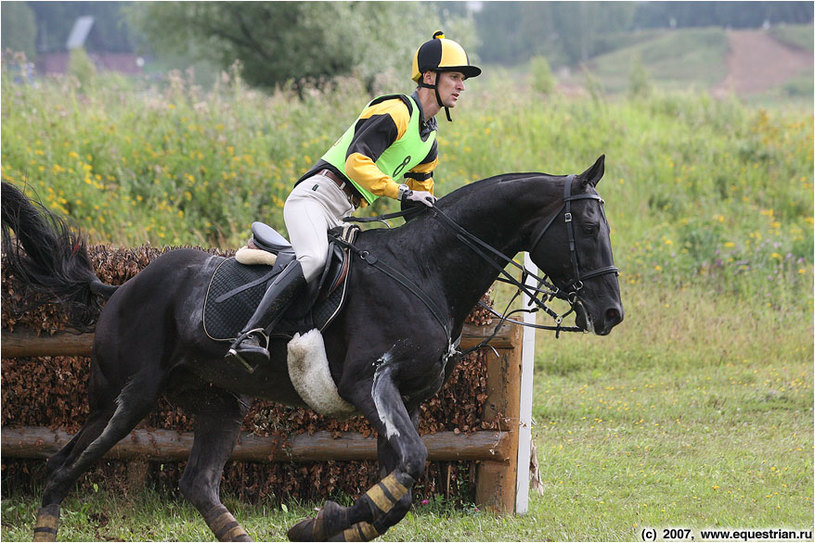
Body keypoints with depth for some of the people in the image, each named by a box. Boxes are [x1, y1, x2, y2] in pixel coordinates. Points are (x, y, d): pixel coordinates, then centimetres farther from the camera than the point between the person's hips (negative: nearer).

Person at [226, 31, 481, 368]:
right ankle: (251, 335, -46)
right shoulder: (395, 112, -8)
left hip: (342, 219, 10)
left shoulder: (429, 145, 22)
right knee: (314, 258, -34)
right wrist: (402, 192, -24)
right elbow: (356, 162, -20)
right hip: (314, 197, -10)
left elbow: (420, 208, 29)